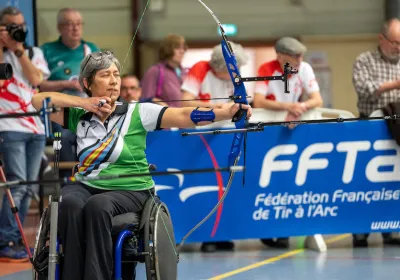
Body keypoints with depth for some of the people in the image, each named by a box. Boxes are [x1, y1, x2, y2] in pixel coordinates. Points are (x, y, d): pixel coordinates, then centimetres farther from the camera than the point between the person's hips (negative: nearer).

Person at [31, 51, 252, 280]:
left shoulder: (137, 113, -2)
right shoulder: (79, 117, 7)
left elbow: (184, 116, -14)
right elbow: (39, 101, 3)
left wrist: (227, 112, -28)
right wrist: (83, 103, -8)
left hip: (130, 191, -2)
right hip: (86, 187, 2)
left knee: (97, 205, -35)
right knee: (70, 204, -32)